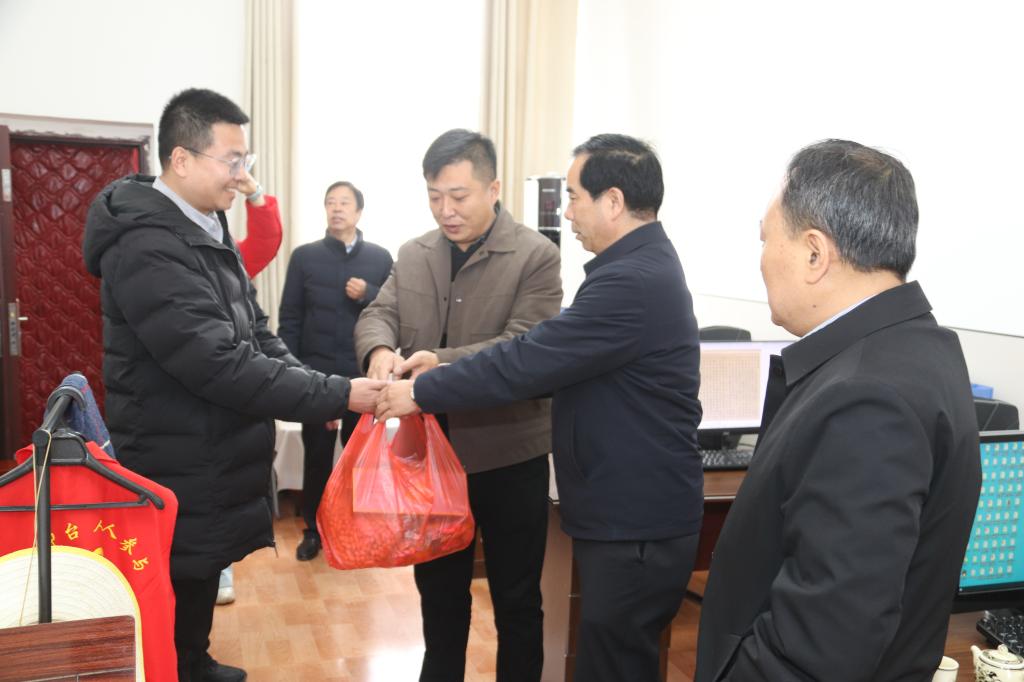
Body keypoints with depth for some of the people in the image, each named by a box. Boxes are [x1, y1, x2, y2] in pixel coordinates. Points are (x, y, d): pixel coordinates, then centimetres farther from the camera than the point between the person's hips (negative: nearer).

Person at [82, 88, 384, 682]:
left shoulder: (207, 229, 9)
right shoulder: (147, 247, -24)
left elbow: (256, 334, 11)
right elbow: (219, 364, -30)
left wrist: (314, 390, -6)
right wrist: (336, 396, -28)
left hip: (213, 456, 9)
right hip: (180, 469, -9)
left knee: (202, 582, 24)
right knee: (181, 591, 8)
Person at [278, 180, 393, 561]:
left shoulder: (380, 258, 5)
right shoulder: (304, 256, 4)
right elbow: (289, 318, 2)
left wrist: (368, 295, -13)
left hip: (364, 374, 1)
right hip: (317, 374, 0)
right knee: (316, 455, 7)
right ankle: (313, 530, 20)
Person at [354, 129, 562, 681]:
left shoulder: (537, 256, -11)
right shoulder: (413, 255, 7)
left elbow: (524, 345, -20)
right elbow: (377, 314, 2)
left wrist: (443, 362, -34)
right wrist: (379, 350, -23)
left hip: (507, 454, -5)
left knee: (516, 598, 12)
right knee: (438, 589, 22)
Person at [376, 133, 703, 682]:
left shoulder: (633, 283, -24)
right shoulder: (640, 267, 10)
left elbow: (527, 360, -24)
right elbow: (550, 353, 12)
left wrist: (420, 392, -13)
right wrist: (442, 367, 5)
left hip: (636, 524, -10)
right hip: (629, 512, 10)